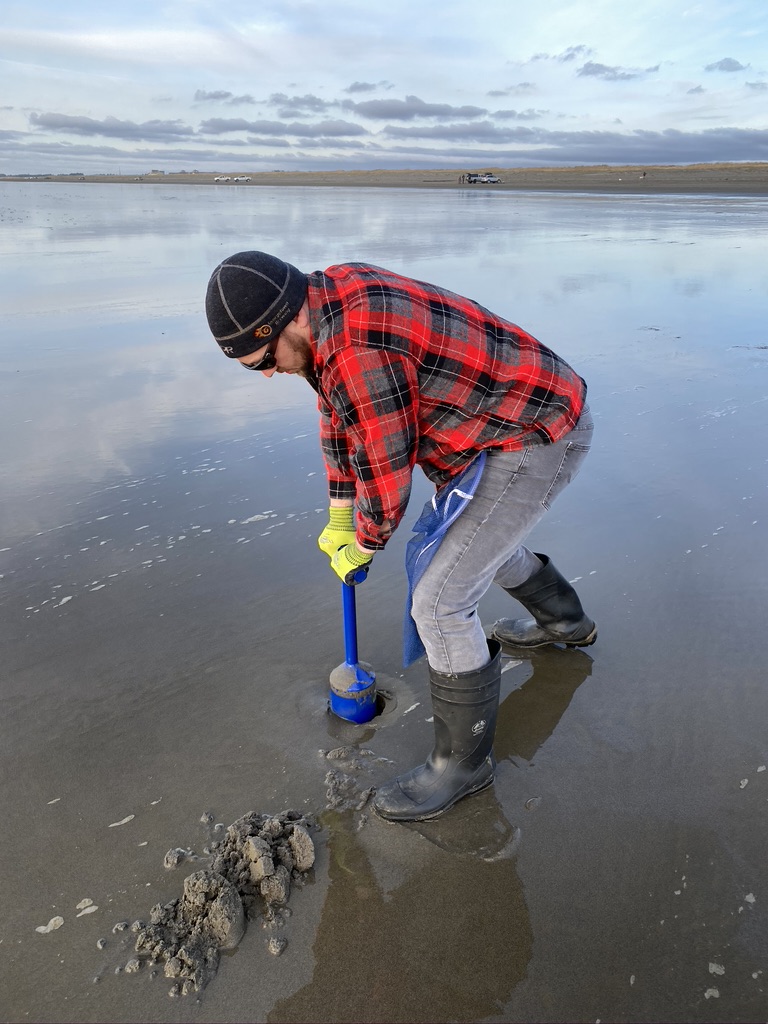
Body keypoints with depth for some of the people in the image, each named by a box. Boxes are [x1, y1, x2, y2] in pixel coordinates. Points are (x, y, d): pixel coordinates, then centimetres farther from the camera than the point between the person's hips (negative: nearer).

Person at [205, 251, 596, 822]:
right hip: (525, 415, 10)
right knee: (476, 533, 32)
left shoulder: (358, 352, -30)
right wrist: (339, 518, 17)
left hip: (537, 443, -10)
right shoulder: (331, 294, 3)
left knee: (439, 602, -10)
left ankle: (464, 760, 10)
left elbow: (385, 473, -20)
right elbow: (340, 413, 13)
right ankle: (565, 621, 55)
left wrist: (364, 546, 0)